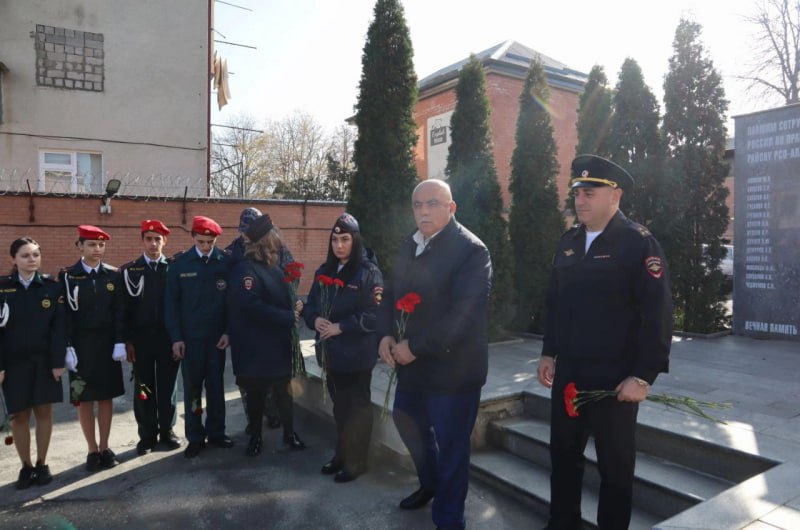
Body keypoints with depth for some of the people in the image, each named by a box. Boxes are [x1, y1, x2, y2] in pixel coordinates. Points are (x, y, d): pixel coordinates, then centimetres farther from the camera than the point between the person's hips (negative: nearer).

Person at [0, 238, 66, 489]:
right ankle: (26, 466, 21)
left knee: (44, 411, 6)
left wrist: (58, 361, -8)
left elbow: (59, 327, -3)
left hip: (44, 360, 0)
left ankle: (42, 464, 20)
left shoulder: (52, 286, -1)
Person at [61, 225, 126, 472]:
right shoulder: (67, 276, -2)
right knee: (84, 399, 6)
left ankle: (104, 448, 20)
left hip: (107, 344, 1)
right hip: (81, 345, -1)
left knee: (106, 397, 8)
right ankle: (92, 450, 18)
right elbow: (66, 314, -5)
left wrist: (120, 342, -5)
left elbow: (120, 312, 1)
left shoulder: (113, 275, 2)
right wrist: (68, 347, -10)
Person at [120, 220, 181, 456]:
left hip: (168, 336, 0)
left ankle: (167, 430, 22)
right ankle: (147, 434, 20)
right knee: (143, 387, 7)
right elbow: (125, 307, 1)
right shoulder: (129, 270, 4)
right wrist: (127, 340, -4)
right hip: (141, 337, 1)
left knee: (167, 386, 8)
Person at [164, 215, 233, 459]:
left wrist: (228, 331, -5)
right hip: (190, 336, 0)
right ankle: (195, 437, 21)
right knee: (192, 387, 8)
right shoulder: (179, 263, -2)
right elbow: (171, 302, -1)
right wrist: (176, 337, -5)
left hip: (217, 335, 0)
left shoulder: (226, 261, -4)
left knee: (216, 385, 11)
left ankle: (216, 432, 25)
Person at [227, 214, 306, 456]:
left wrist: (294, 307, -4)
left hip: (279, 342, 6)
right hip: (255, 346, -6)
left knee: (283, 390, 11)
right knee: (255, 393, 10)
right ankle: (255, 437, 26)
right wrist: (288, 317, -19)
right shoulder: (245, 269, -15)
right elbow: (252, 306, -25)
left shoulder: (273, 268, 10)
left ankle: (289, 433, 27)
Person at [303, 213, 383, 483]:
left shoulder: (368, 272, -12)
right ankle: (342, 454, 35)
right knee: (340, 405, 19)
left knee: (357, 407, 8)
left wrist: (340, 326, -20)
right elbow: (310, 305, 13)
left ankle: (357, 461, 23)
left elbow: (374, 314, -17)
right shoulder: (324, 271, 9)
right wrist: (315, 320, -9)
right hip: (331, 351, 6)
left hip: (357, 353, -6)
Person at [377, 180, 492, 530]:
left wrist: (415, 347, -23)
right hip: (412, 361, 8)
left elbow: (465, 313, -25)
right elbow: (391, 294, 12)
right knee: (408, 422, 24)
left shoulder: (471, 249, -16)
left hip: (452, 366, -8)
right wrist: (386, 336, -6)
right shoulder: (408, 247, 8)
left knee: (450, 443, 6)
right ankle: (430, 484, 51)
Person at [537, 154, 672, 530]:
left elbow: (658, 314, -14)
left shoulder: (639, 243, -10)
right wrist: (549, 353, 12)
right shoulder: (568, 242, 9)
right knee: (562, 456, 16)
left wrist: (643, 376, -17)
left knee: (615, 465, 11)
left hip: (615, 376, -6)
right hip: (567, 372, 6)